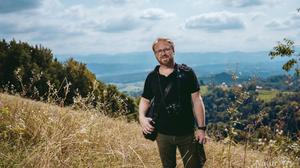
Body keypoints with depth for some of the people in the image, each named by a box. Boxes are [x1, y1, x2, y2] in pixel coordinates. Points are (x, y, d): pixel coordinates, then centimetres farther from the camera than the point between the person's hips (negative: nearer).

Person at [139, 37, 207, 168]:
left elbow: (196, 100, -5)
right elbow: (145, 100, 11)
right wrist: (142, 117, -9)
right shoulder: (152, 77, 2)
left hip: (187, 133, -2)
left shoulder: (187, 73, -5)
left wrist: (201, 128, -9)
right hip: (163, 134, 2)